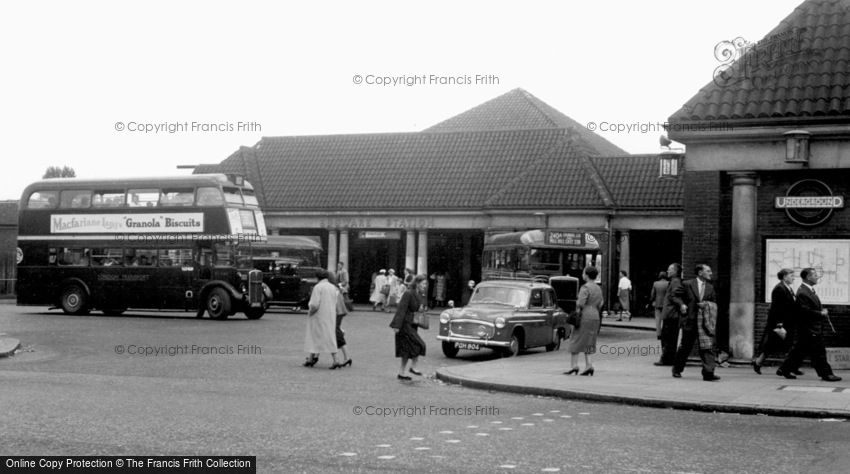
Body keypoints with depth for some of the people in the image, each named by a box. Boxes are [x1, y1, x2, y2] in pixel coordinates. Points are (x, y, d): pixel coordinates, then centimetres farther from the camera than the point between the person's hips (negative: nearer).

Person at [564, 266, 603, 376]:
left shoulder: (585, 287, -13)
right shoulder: (598, 289, 13)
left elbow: (581, 303, -21)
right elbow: (600, 305, 15)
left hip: (584, 317, -8)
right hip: (595, 317, 8)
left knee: (575, 341, -1)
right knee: (587, 343, 12)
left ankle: (574, 365, -6)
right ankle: (588, 366, 0)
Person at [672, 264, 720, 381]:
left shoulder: (710, 288, 11)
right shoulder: (687, 285, -1)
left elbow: (714, 303, 16)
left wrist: (707, 304, -5)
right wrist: (681, 305, -8)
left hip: (704, 322, 3)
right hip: (690, 321, -3)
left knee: (708, 347, -10)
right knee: (685, 346, 10)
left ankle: (708, 373, -12)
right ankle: (677, 369, 30)